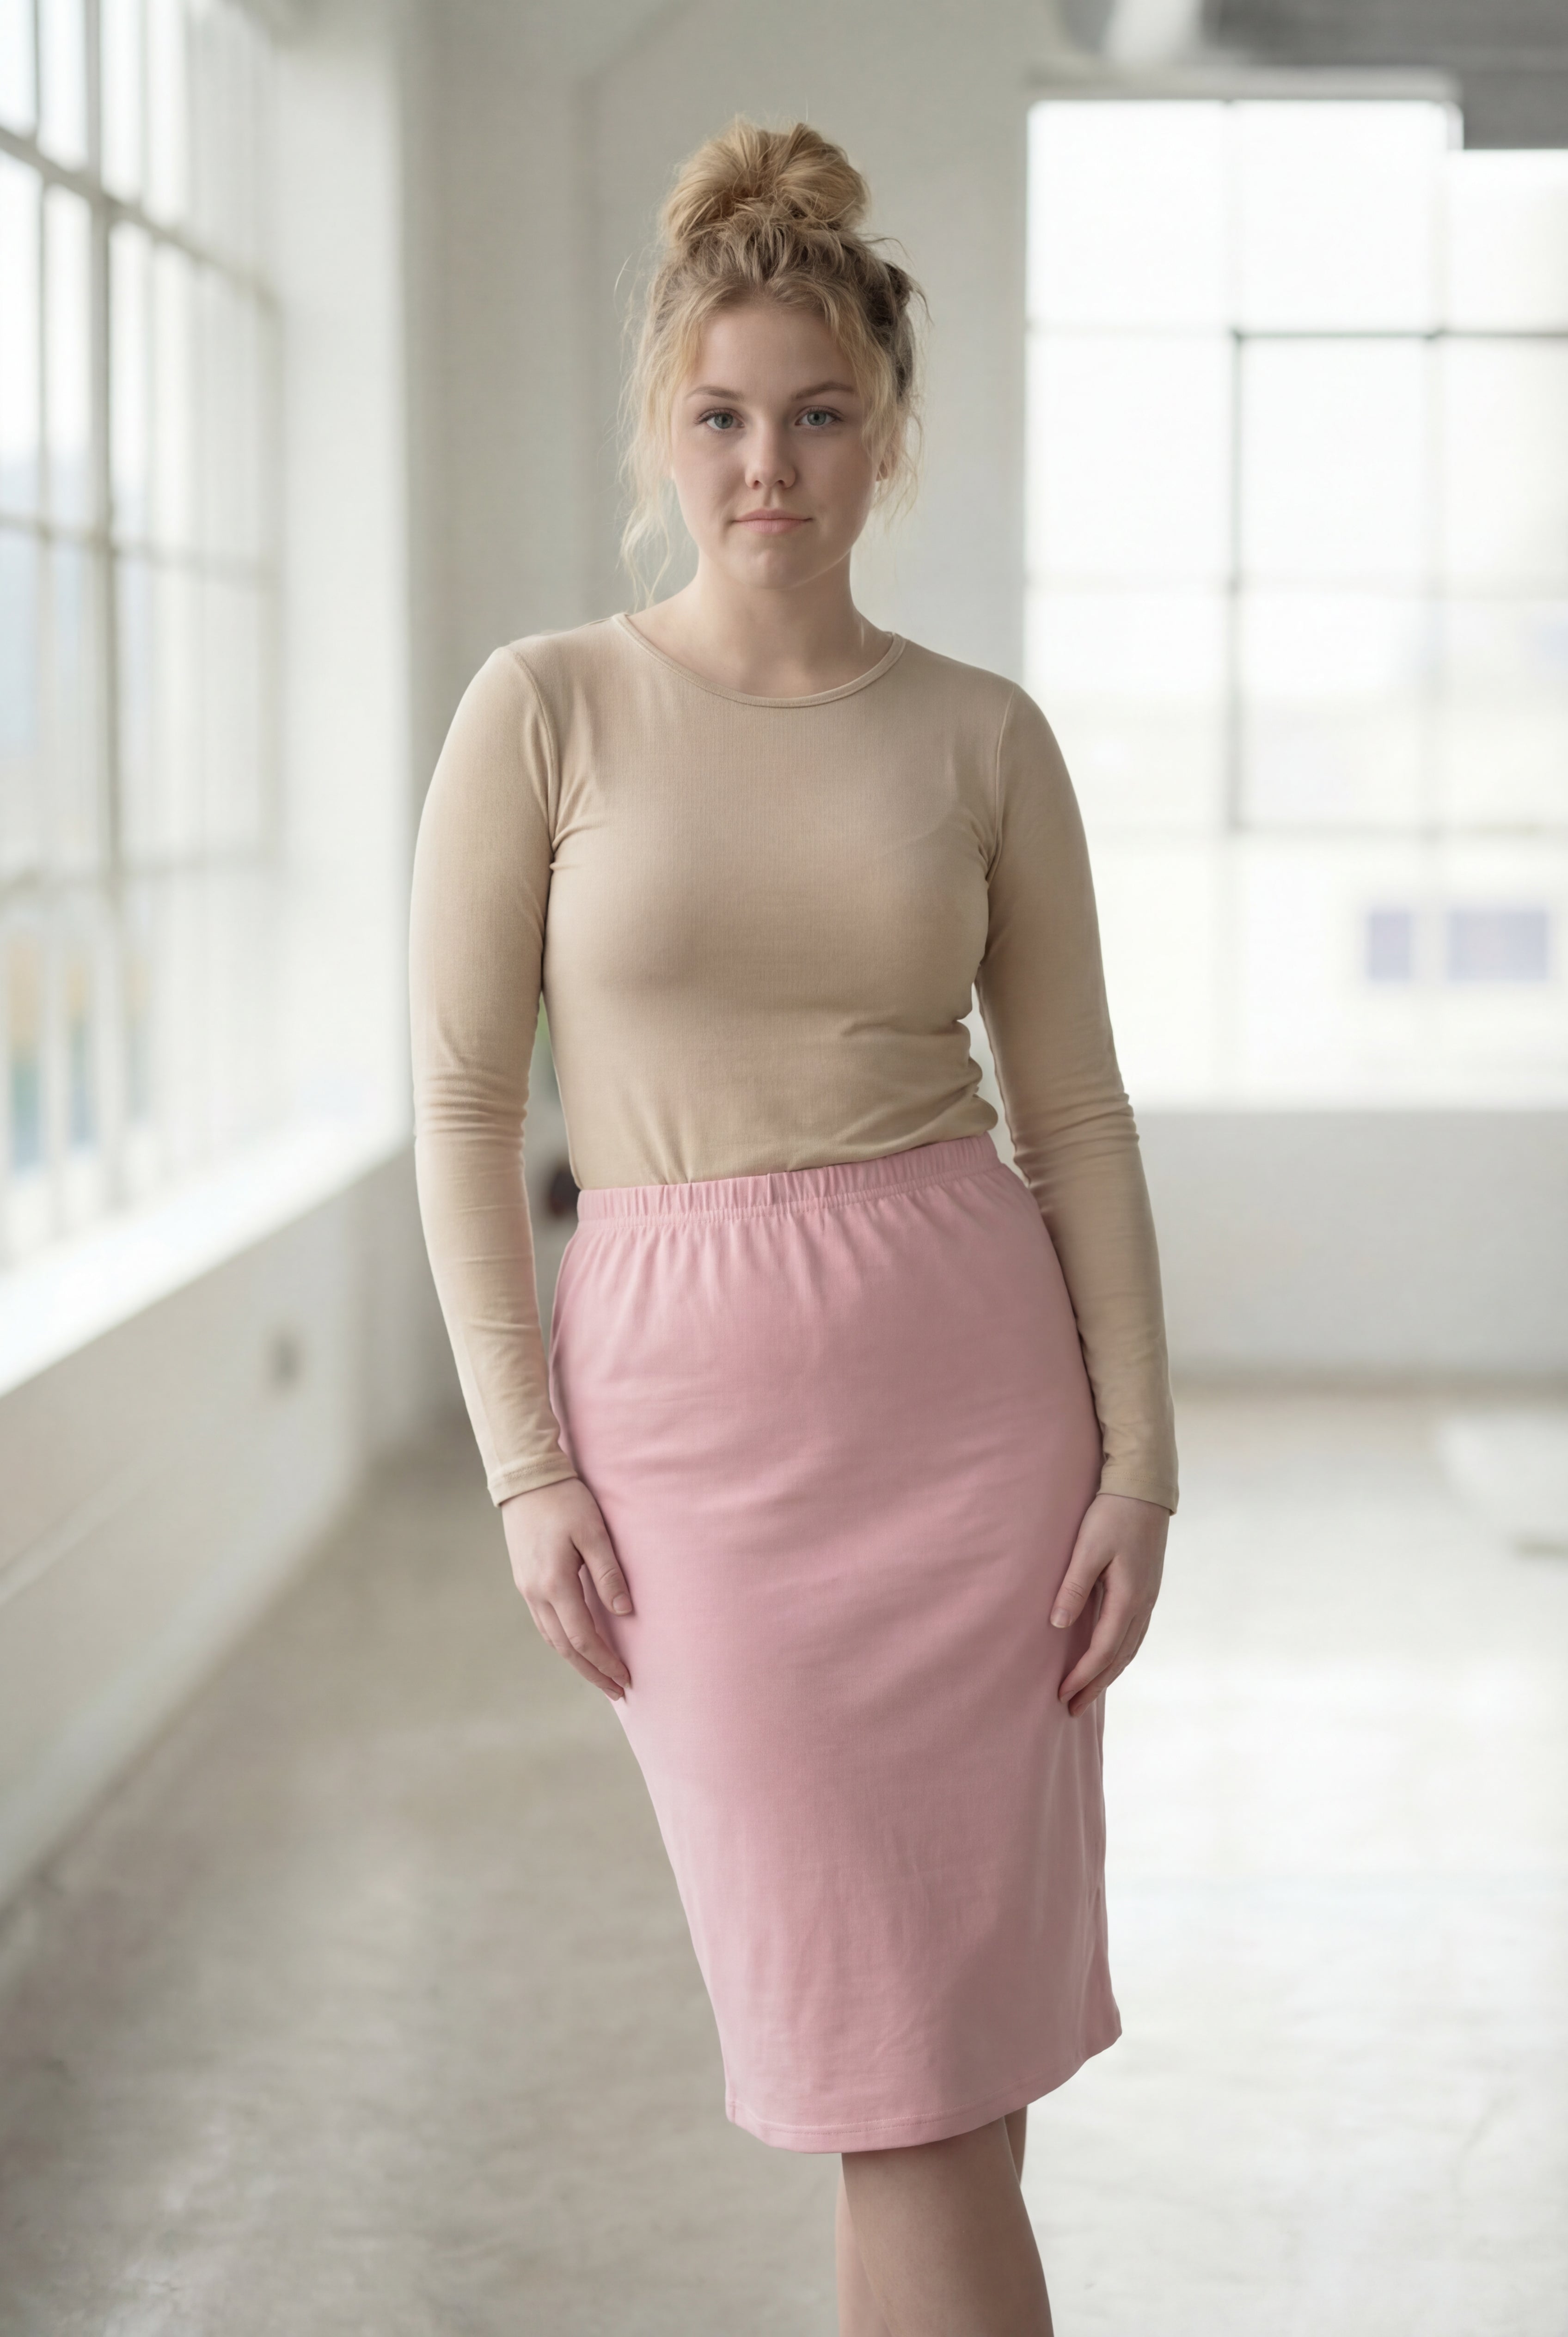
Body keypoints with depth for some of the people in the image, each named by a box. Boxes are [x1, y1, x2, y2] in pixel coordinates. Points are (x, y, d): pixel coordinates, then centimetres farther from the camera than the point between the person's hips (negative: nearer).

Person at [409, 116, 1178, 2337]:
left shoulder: (984, 736, 3)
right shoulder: (548, 708, -1)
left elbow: (1079, 1114, 5)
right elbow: (463, 1106, 0)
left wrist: (1139, 1462, -1)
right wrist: (526, 1468, -6)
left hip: (972, 1382, 1)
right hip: (688, 1408, -1)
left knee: (955, 2047, 6)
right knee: (888, 2052, 2)